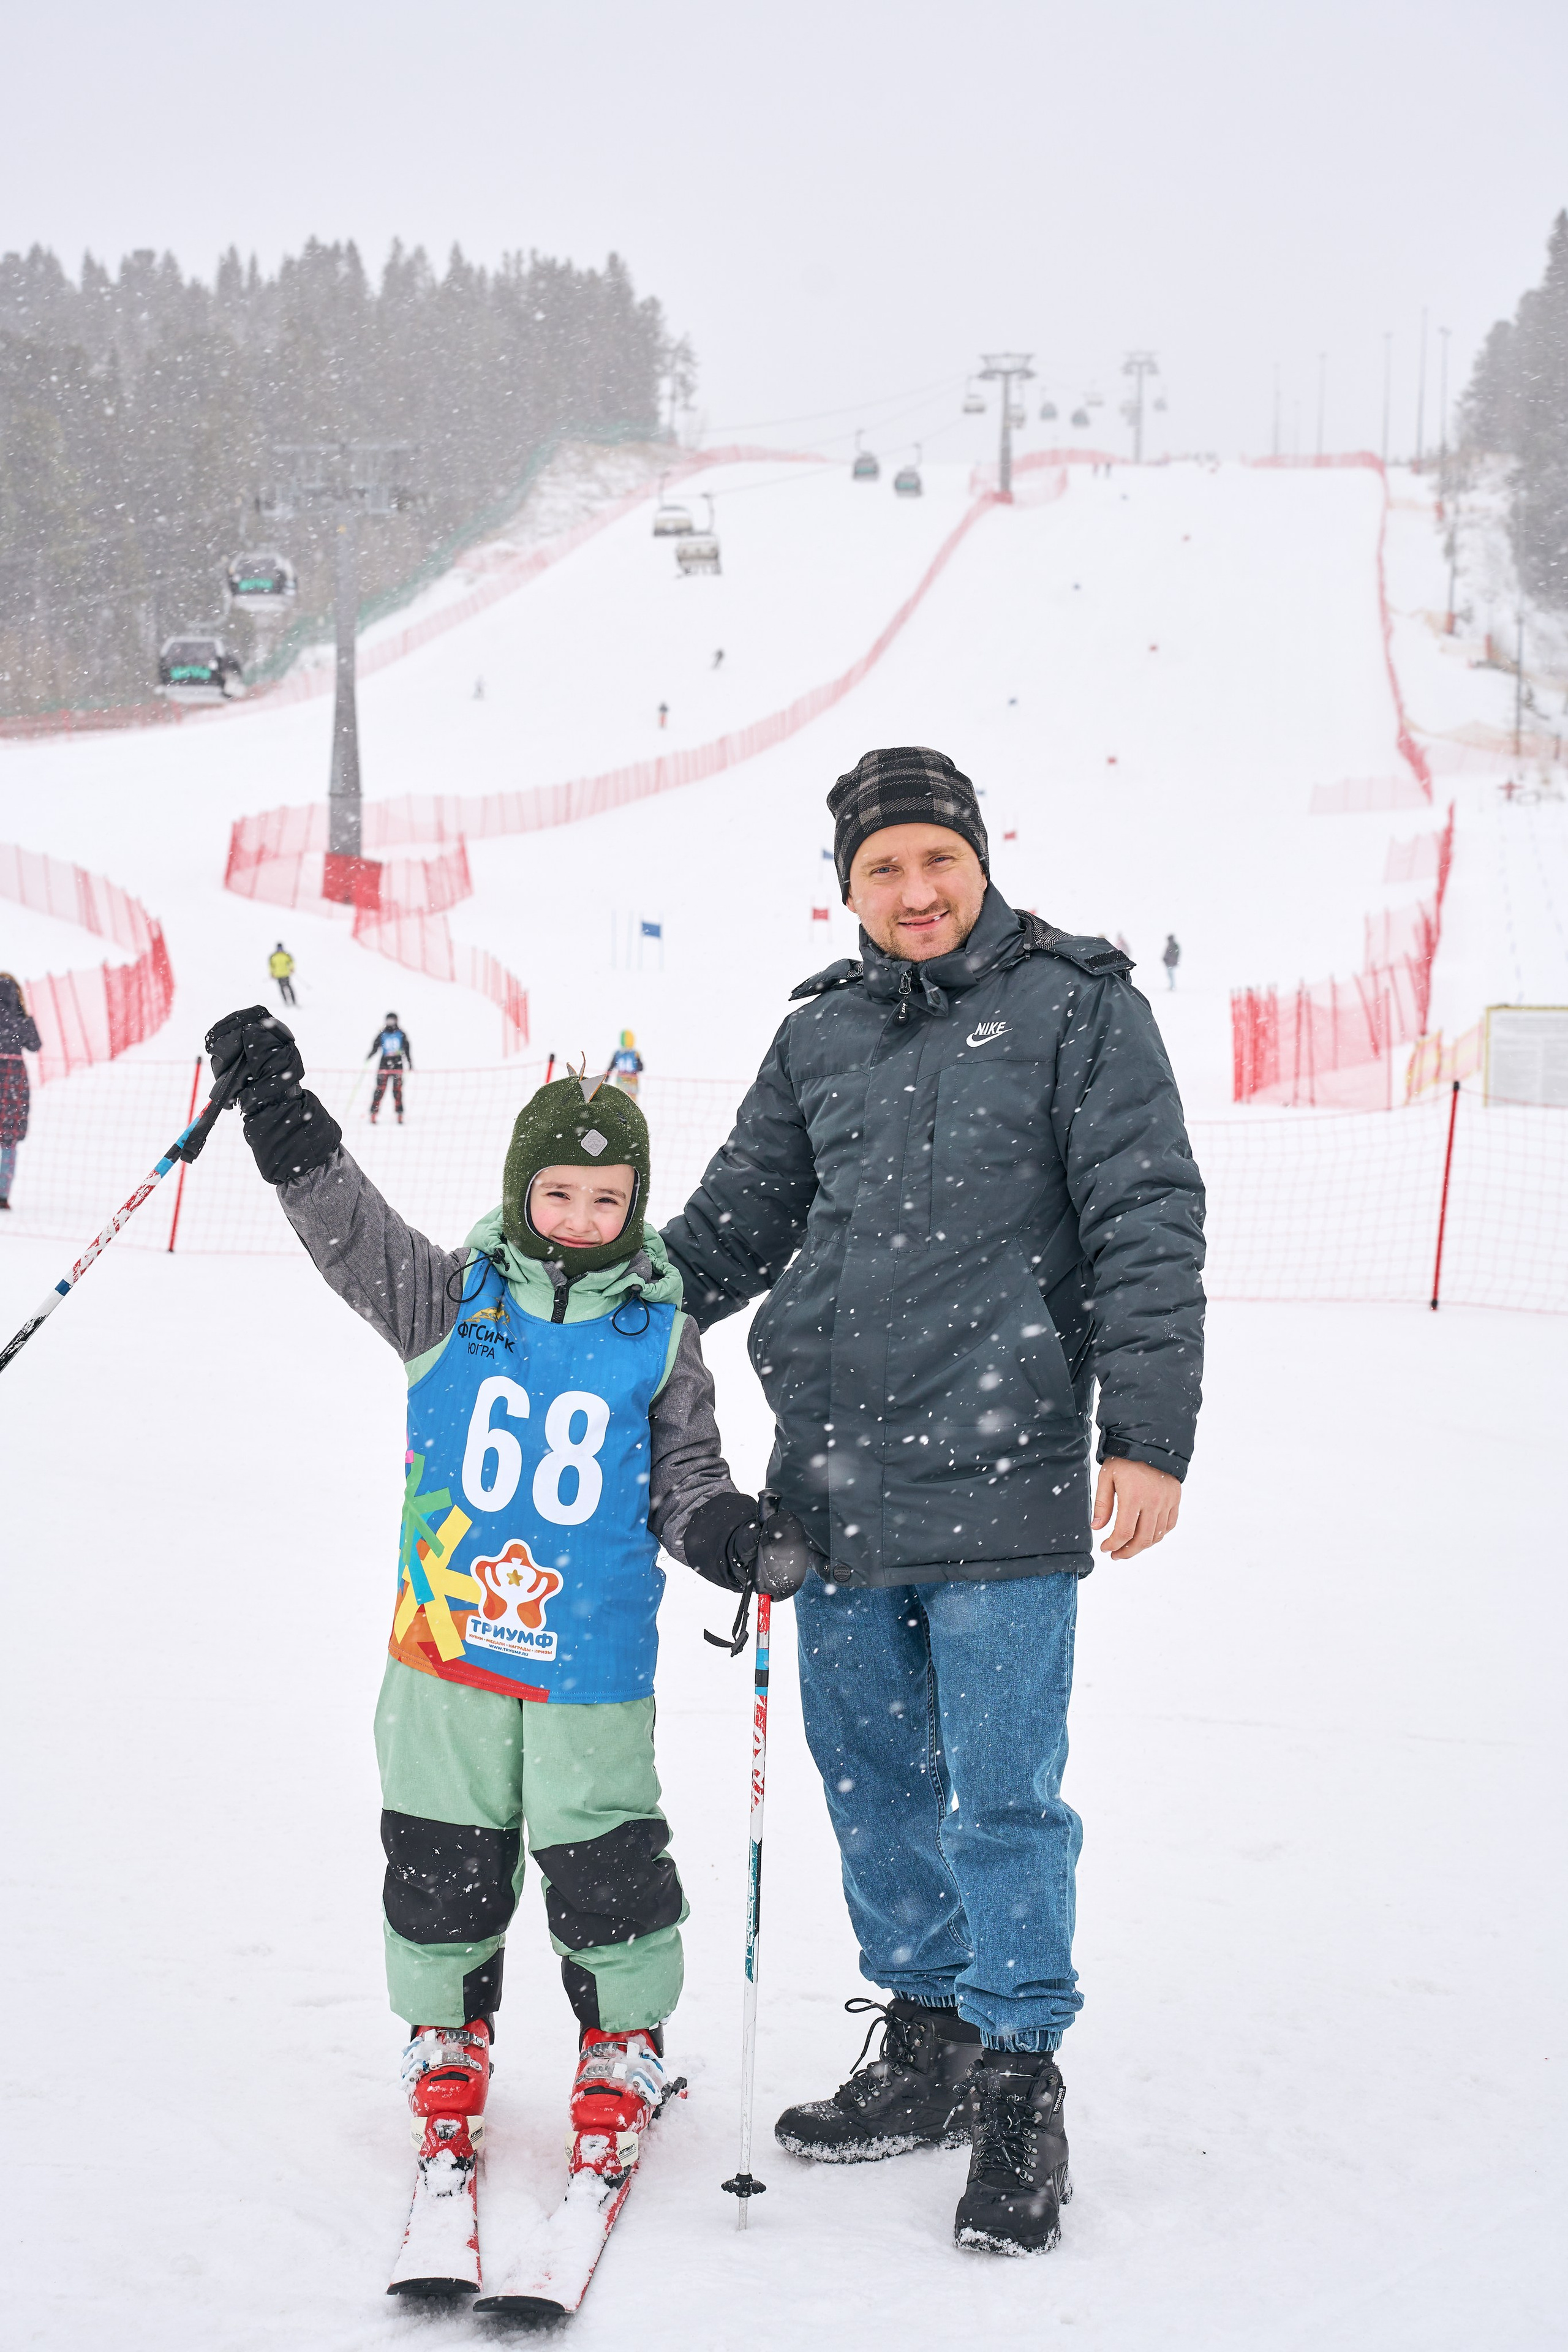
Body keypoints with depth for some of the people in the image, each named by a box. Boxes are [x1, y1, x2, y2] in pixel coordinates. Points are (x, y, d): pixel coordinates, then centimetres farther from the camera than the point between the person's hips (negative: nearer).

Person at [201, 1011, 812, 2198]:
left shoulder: (660, 1335, 1)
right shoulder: (449, 1301, 2)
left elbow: (683, 1482, 5)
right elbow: (350, 1228, -5)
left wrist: (738, 1535, -14)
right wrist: (281, 1111, -16)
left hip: (594, 1656, -1)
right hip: (446, 1646, 1)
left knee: (605, 1865, 2)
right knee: (442, 1862, 10)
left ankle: (624, 2046, 24)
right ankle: (448, 2039, 31)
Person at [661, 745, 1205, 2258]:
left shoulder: (1077, 1009, -1)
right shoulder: (822, 1037, 13)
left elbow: (1149, 1228, -5)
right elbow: (736, 1222, 21)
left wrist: (1149, 1436, -11)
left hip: (996, 1487, -5)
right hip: (836, 1481, 5)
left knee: (1001, 1795, -2)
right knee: (869, 1776, 13)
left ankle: (1020, 2086, 12)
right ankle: (924, 2047, 29)